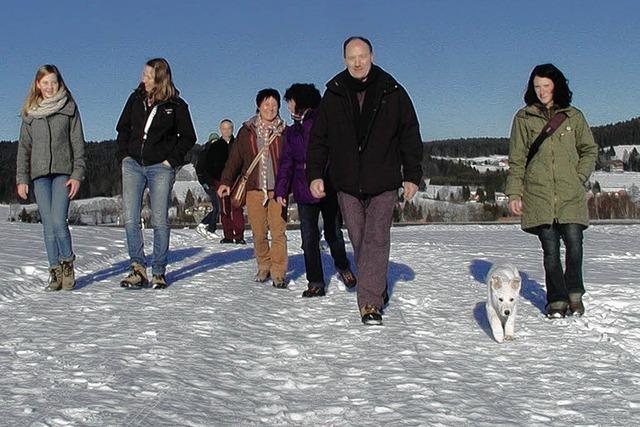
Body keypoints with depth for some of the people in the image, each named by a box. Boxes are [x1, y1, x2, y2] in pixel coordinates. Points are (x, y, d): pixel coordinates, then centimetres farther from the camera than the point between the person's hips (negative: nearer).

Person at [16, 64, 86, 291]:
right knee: (48, 225, 0)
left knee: (58, 222, -14)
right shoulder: (30, 112, 12)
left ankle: (67, 262, 9)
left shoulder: (69, 107, 5)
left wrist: (77, 174, -6)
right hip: (40, 173, 3)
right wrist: (21, 178, 6)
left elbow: (78, 143, 3)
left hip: (63, 171, -2)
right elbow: (24, 146, 13)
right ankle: (55, 272, 7)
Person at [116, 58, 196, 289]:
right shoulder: (136, 98, 8)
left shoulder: (176, 105, -2)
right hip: (133, 165, 3)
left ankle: (159, 272, 8)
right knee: (130, 219, -5)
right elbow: (123, 128, 17)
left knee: (160, 221, 0)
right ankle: (138, 268, 0)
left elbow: (188, 137, 4)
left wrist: (172, 160, -4)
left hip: (160, 168, -3)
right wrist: (124, 155, 6)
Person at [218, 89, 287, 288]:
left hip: (277, 190, -1)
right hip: (254, 189, 2)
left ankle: (278, 273, -1)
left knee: (278, 232, -7)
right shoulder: (247, 131, 9)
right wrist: (226, 181, 0)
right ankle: (264, 267, 23)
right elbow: (235, 158, 9)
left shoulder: (283, 132, 6)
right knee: (258, 233, 5)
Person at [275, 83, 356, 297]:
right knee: (309, 239, 2)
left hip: (330, 189, -4)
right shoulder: (292, 131, 15)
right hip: (304, 191, 4)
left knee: (333, 233, 3)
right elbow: (286, 163, 16)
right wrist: (281, 190, 7)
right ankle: (315, 282, 10)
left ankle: (343, 266, 32)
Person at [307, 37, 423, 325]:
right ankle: (377, 289, 25)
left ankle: (370, 303, -9)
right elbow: (318, 138, 9)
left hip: (383, 183, -2)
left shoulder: (393, 93, 1)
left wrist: (411, 175, 2)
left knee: (377, 239, -9)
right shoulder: (333, 95, 5)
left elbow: (410, 136, 6)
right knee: (359, 241, 8)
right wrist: (315, 174, 0)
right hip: (347, 183, 2)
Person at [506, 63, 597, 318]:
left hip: (571, 194, 1)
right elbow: (517, 159, 7)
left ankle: (574, 293, 15)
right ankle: (557, 300, 8)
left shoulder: (573, 116, 10)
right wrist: (514, 193, 0)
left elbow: (590, 150, 17)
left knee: (574, 243, -7)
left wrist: (579, 177, 3)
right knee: (550, 249, -2)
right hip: (538, 194, -1)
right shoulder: (524, 118, 8)